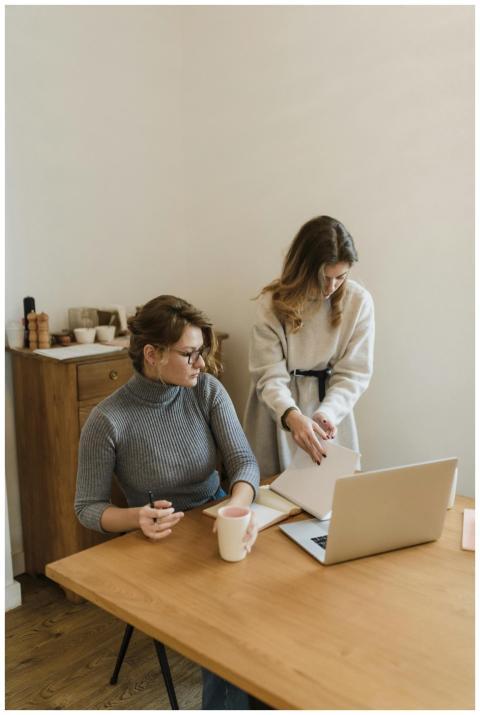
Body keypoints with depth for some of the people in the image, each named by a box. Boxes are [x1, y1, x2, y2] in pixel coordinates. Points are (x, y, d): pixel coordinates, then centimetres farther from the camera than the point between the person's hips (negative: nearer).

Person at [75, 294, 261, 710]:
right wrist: (137, 518, -30)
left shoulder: (208, 390, -7)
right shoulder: (108, 420, -17)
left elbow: (243, 460, -12)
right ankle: (229, 701, 7)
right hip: (159, 544, -3)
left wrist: (238, 506, -34)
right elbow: (88, 508, -9)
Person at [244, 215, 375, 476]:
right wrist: (292, 416, -37)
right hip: (280, 414, -1)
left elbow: (354, 373, -10)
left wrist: (327, 413, -27)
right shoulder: (273, 302, -16)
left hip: (330, 409, 2)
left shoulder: (359, 301, -12)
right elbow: (270, 376, -18)